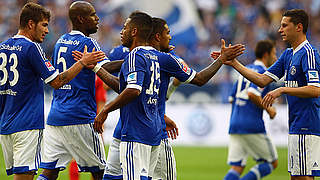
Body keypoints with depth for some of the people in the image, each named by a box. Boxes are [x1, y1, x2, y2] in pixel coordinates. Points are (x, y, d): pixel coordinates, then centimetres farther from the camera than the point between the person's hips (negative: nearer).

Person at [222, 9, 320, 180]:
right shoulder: (288, 54, 18)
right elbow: (262, 80, 16)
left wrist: (282, 90, -23)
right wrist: (233, 63, 12)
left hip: (306, 126, -10)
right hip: (295, 127, 10)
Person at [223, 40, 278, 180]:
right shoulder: (263, 72, -7)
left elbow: (232, 99, 21)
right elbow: (252, 94, -24)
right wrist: (268, 109, -9)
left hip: (235, 126, 7)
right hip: (252, 126, -7)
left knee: (237, 168, 3)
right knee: (272, 163, 8)